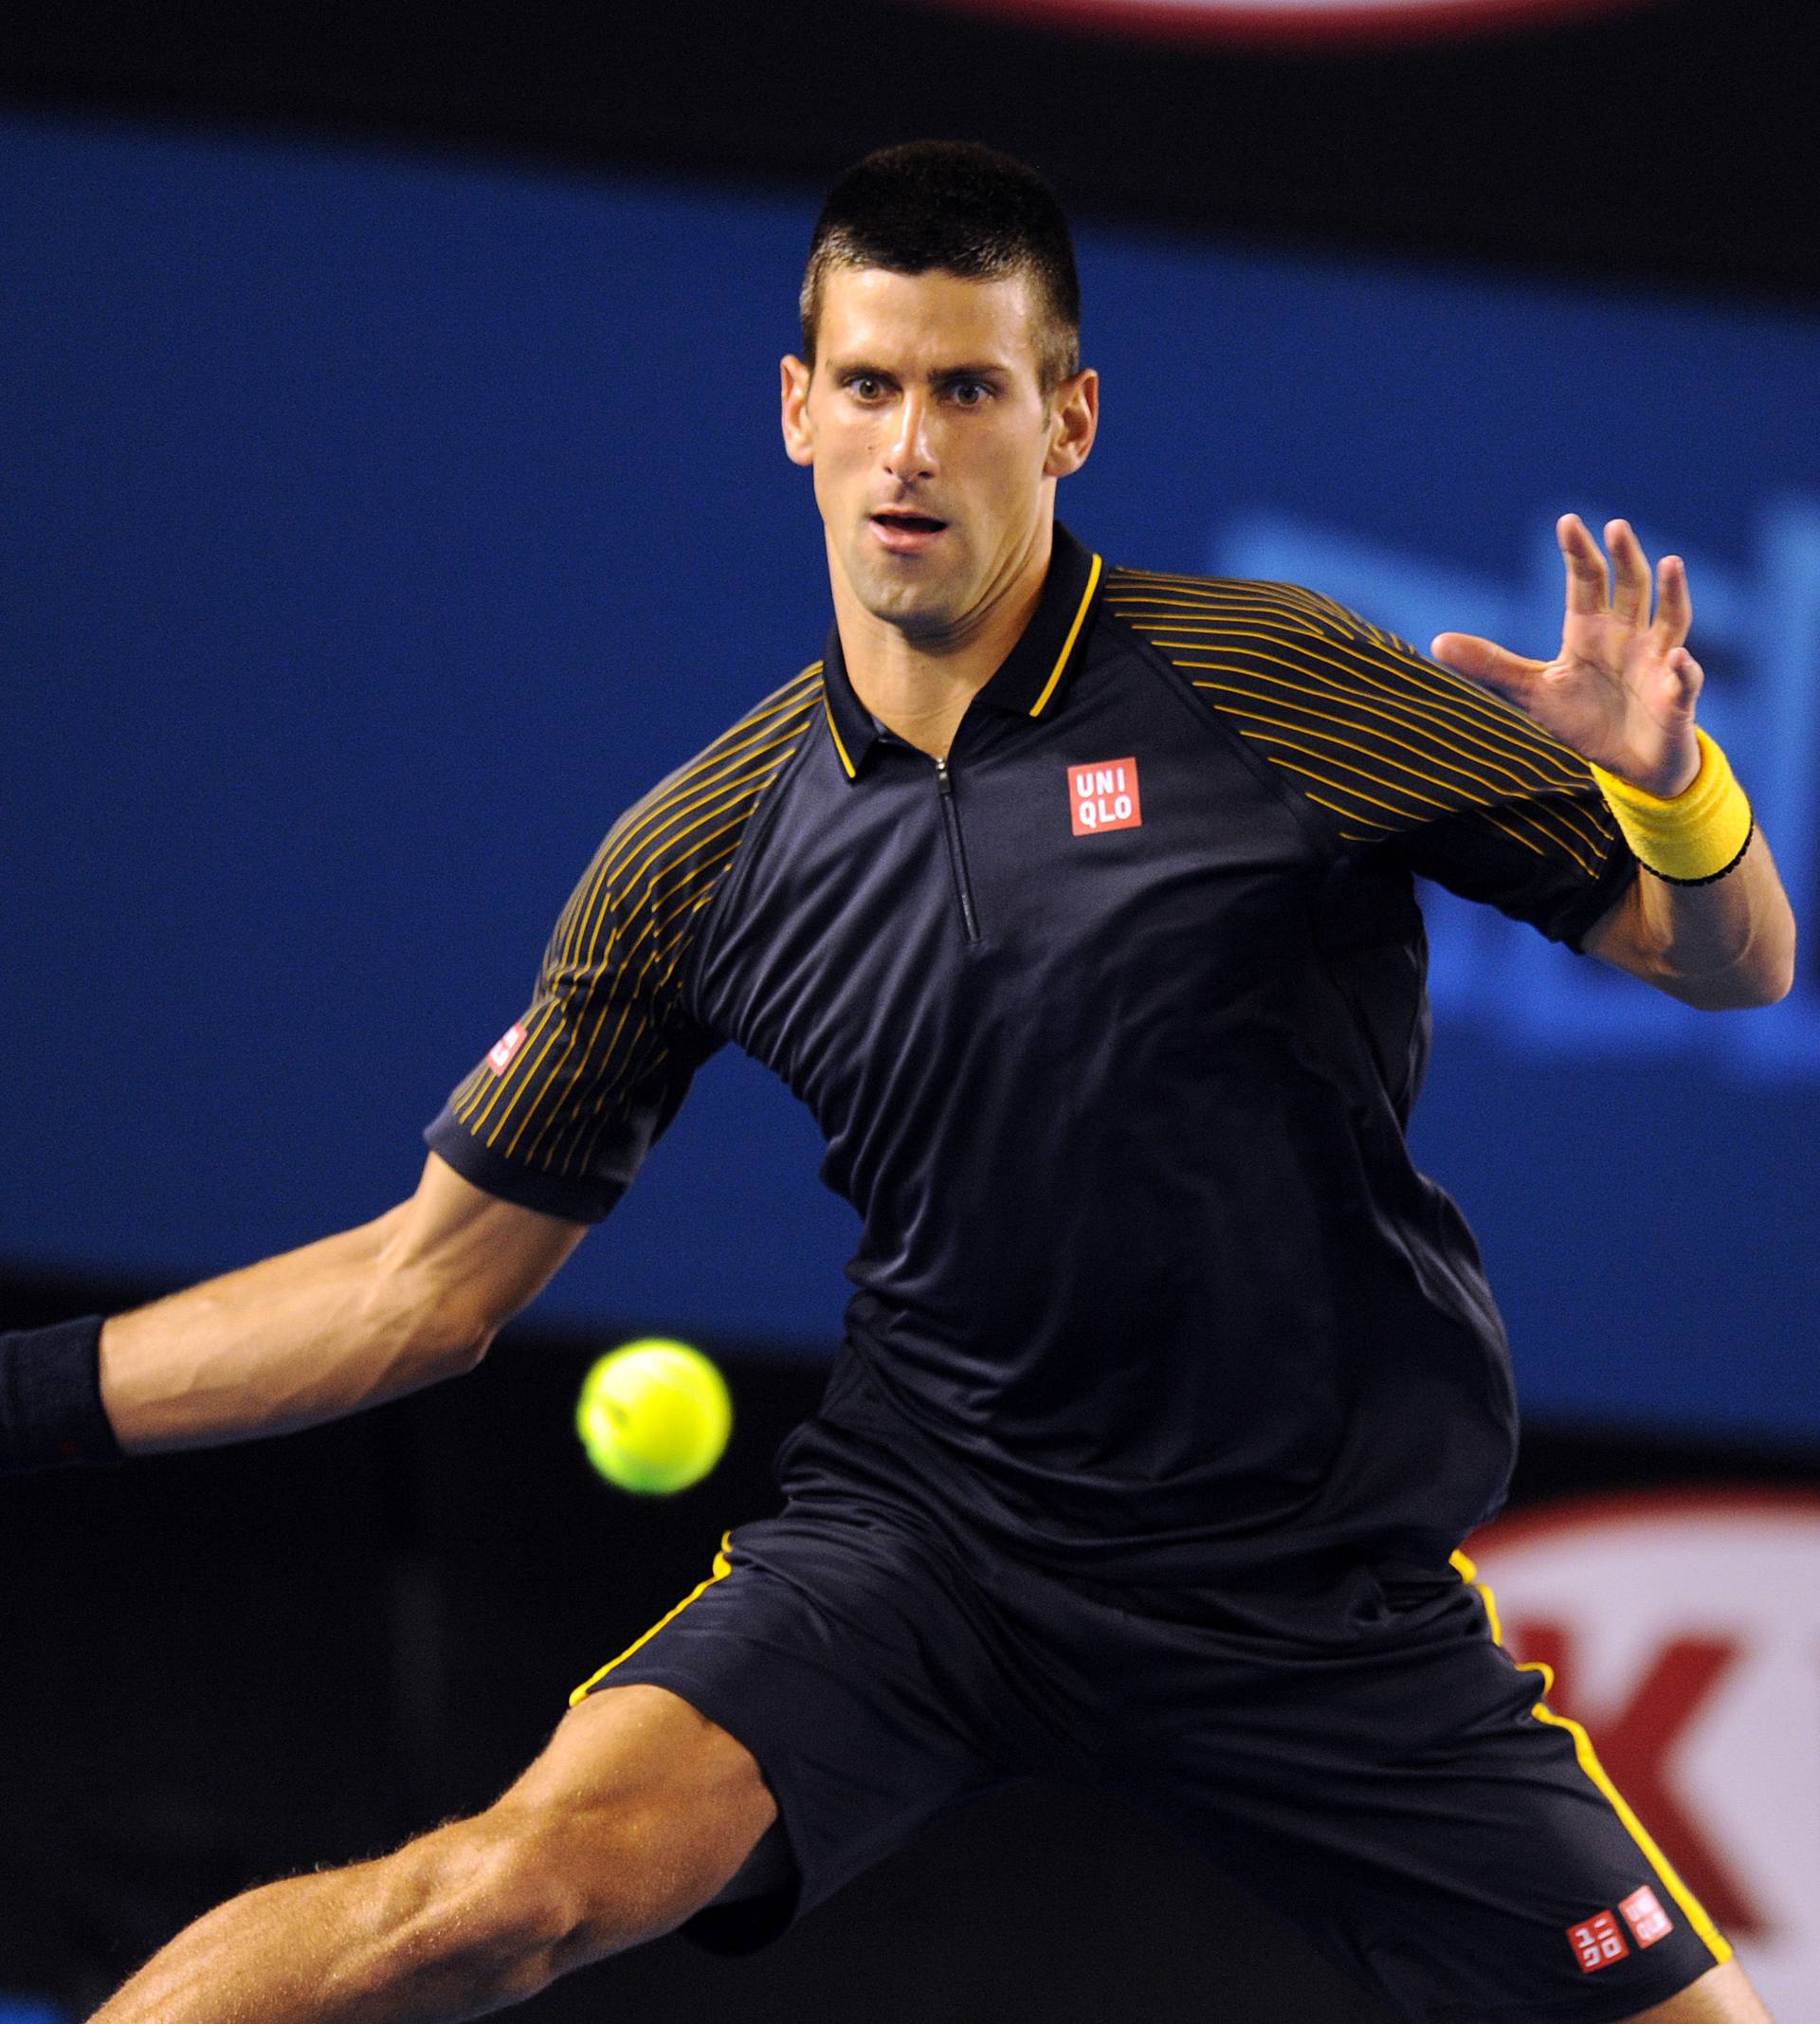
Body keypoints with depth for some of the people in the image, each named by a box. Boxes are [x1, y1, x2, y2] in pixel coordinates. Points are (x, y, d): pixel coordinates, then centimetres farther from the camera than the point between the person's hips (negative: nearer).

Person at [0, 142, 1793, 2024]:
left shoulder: (1268, 685, -5)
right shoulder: (699, 860, 3)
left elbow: (1732, 963, -1)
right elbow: (429, 1282, 11)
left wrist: (1668, 783, -24)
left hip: (1319, 1587, 0)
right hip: (921, 1526, 0)